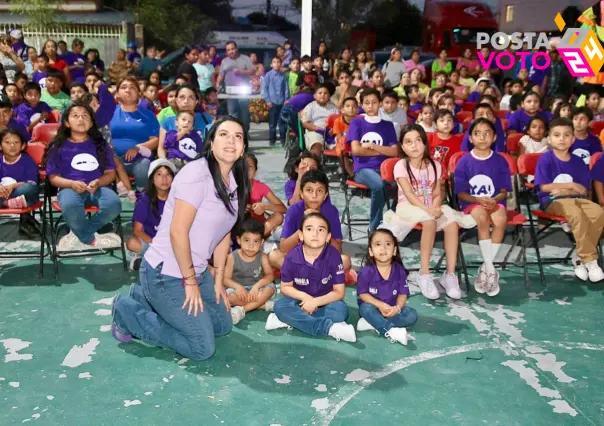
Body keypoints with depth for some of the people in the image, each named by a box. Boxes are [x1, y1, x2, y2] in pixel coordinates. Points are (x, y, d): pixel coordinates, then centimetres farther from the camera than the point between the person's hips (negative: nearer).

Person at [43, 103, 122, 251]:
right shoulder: (59, 147, 8)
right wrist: (72, 184, -15)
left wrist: (98, 182, -12)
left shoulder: (100, 144, 12)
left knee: (114, 204, -33)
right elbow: (53, 177, 6)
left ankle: (77, 235, -8)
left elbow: (111, 173, 10)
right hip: (70, 188, -2)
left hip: (98, 187, 2)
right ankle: (91, 240, -10)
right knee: (70, 206, -39)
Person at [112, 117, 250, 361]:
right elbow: (177, 232, -24)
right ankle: (127, 313, 7)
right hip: (166, 273, -9)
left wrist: (218, 281, 11)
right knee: (203, 348, -4)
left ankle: (148, 298, 23)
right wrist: (190, 281, -16)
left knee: (223, 326, 19)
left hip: (197, 270, 9)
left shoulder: (235, 181, 4)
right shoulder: (196, 174, -23)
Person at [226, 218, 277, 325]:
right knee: (228, 296, -33)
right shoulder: (232, 257, -10)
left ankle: (241, 310, -26)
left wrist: (257, 285, -30)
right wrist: (238, 287, -30)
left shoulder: (262, 257, -7)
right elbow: (226, 279, -11)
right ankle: (264, 304, -25)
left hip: (256, 289, 1)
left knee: (270, 288, -29)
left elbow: (270, 276, -14)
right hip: (238, 289, -1)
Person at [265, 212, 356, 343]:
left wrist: (316, 301, -25)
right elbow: (285, 287, -4)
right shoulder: (292, 257, -16)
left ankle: (290, 320, -25)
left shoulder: (333, 255, -19)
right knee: (280, 306, -28)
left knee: (341, 309, -31)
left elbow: (339, 292, -14)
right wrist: (304, 296, -23)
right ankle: (330, 328, -33)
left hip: (324, 301, -1)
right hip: (301, 300, 1)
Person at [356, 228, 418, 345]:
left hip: (392, 308, 3)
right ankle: (391, 330, -36)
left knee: (412, 315, -19)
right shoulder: (366, 271, -18)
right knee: (366, 308, -33)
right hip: (374, 306, -3)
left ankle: (374, 323, -24)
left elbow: (403, 293, -7)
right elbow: (362, 294, -14)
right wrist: (380, 305, -26)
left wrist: (397, 308, -27)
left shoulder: (399, 271, -11)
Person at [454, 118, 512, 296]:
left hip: (495, 202, 2)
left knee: (501, 220, -32)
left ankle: (485, 269, -17)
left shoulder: (500, 161, 3)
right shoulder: (464, 162, -1)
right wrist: (478, 200, -19)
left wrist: (494, 200, -17)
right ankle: (491, 270, -25)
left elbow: (504, 192, 4)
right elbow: (461, 193, -2)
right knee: (482, 217, -35)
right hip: (471, 203, -1)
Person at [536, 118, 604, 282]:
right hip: (552, 201, -5)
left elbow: (584, 190, 8)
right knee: (577, 213, -35)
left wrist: (564, 191, -10)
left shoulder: (578, 161, 10)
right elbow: (543, 187, -10)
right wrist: (571, 185, -5)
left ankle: (583, 259, -15)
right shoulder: (545, 159, -3)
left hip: (575, 199, 5)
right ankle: (590, 260, -22)